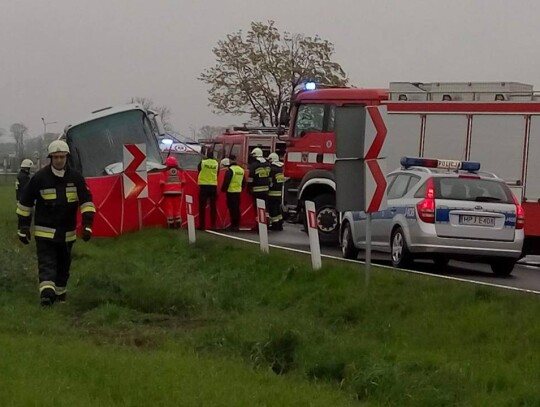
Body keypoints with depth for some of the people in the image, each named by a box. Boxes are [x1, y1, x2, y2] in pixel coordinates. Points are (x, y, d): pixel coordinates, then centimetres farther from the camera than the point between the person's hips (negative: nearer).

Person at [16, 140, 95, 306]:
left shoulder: (75, 177, -2)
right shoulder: (40, 177, -8)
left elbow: (86, 201, -1)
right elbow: (25, 203, -1)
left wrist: (87, 225, -12)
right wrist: (23, 228, 0)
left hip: (67, 233, 3)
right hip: (44, 232, -3)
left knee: (63, 266, 15)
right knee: (47, 264, -13)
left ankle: (60, 295, 29)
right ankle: (47, 293, -26)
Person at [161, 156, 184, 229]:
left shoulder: (165, 172, -5)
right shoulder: (180, 171, 2)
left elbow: (162, 183, -8)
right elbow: (183, 182, 1)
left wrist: (162, 191, 6)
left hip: (168, 192, -2)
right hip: (177, 192, 2)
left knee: (169, 208, 3)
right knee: (177, 208, 10)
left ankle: (170, 224, 1)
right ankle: (178, 223, 8)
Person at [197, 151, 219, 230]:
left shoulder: (202, 162, -5)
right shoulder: (216, 163, 0)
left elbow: (199, 172, 7)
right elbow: (217, 174, 10)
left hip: (204, 186, -2)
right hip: (213, 186, 2)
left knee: (202, 206, 3)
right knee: (213, 206, 7)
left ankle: (202, 225, -1)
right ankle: (213, 225, 6)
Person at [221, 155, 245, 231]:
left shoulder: (230, 169, -12)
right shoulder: (241, 169, 10)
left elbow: (226, 181, -16)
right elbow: (244, 182, 16)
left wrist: (223, 189, -6)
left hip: (231, 191, -7)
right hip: (238, 191, 7)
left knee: (232, 208, -4)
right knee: (237, 208, 11)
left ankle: (234, 225, -7)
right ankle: (237, 225, 13)